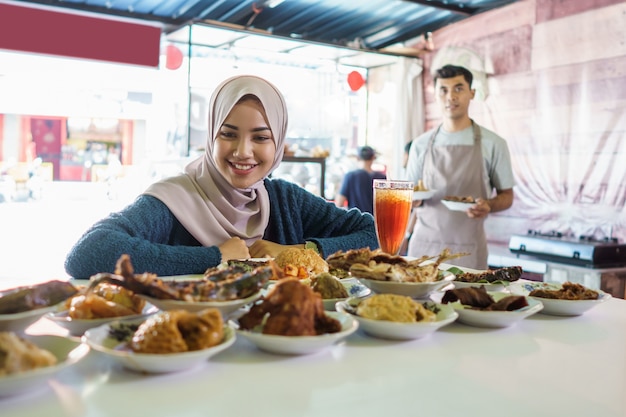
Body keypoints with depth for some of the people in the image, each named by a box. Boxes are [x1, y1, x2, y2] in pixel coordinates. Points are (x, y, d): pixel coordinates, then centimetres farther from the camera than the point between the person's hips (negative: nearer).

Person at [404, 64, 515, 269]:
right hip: (424, 243, 2)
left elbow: (506, 196, 6)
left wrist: (488, 205, -16)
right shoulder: (421, 144, 6)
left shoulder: (493, 143, 0)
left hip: (468, 248, -2)